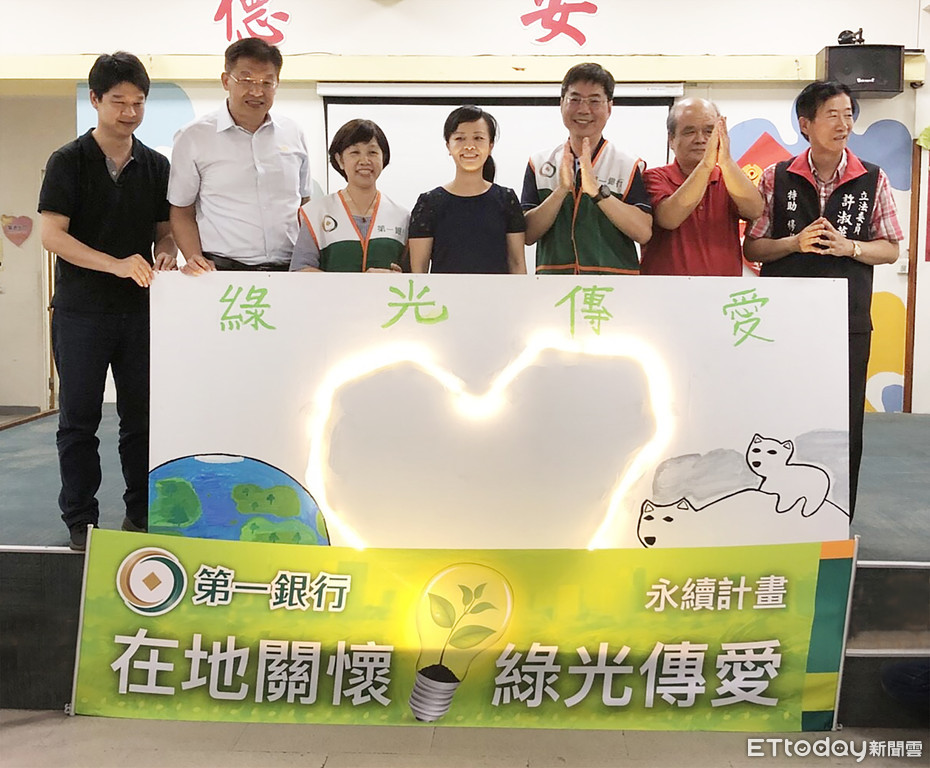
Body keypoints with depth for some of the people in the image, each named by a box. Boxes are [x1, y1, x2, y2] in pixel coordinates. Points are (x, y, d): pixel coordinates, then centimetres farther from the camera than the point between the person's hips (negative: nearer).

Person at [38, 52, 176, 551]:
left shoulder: (156, 166, 9)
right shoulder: (69, 161, -2)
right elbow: (52, 234, -11)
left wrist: (166, 255, -9)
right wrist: (116, 264, -24)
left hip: (141, 309, 3)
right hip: (81, 310, -3)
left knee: (143, 417, 8)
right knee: (79, 419, 5)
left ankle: (143, 515, 21)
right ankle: (81, 523, 16)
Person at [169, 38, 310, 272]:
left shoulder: (293, 133, 14)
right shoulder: (194, 137, 4)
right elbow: (181, 212, 7)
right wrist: (195, 259, -10)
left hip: (289, 271, 2)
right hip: (222, 270, -2)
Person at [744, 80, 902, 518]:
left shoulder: (873, 180, 5)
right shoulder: (776, 178, 3)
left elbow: (890, 249, 7)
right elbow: (752, 247, 5)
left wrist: (848, 246, -11)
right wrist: (796, 242, -13)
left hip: (848, 322, 1)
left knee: (844, 424, 5)